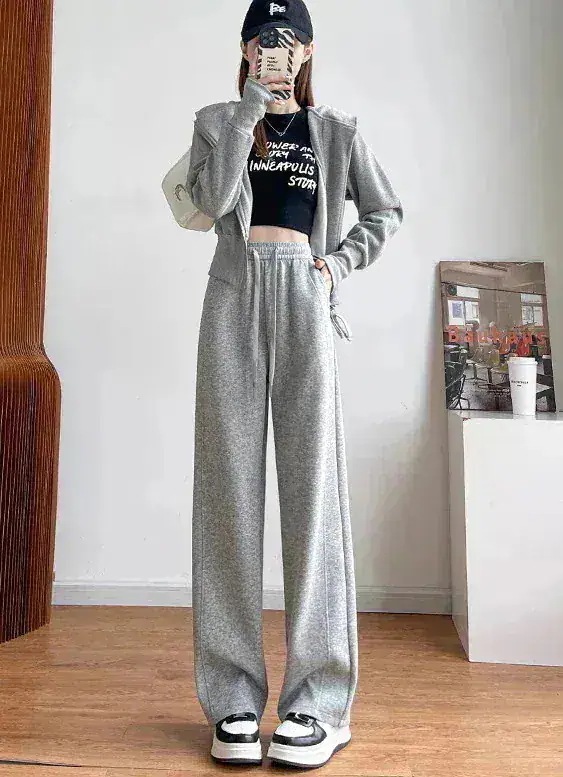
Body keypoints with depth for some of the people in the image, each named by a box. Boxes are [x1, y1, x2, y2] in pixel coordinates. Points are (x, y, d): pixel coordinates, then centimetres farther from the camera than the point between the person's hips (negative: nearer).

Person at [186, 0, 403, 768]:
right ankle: (234, 697, 3)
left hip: (303, 297, 0)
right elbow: (211, 200, -3)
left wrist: (338, 263, 5)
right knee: (230, 486, -5)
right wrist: (249, 108, -4)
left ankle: (320, 699, -1)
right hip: (235, 294, 1)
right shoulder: (217, 120, 16)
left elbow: (386, 212, 21)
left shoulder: (336, 129, 18)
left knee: (312, 484, -8)